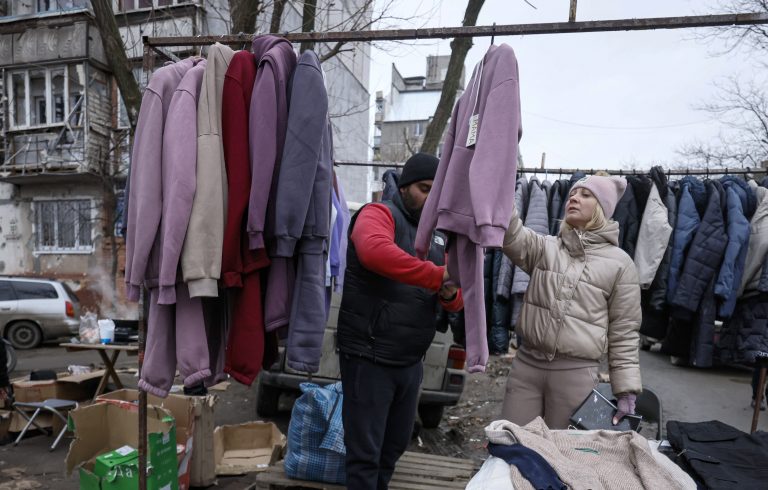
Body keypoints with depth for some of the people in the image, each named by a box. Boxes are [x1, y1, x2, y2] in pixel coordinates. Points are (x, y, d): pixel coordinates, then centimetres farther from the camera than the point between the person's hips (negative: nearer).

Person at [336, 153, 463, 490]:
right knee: (365, 453, 3)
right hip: (370, 358, -7)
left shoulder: (438, 236, 13)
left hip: (411, 361, 7)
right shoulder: (379, 214, -8)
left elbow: (456, 302, 11)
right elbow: (375, 250, -33)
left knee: (395, 446, 22)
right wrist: (437, 275, -32)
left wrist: (451, 295, -13)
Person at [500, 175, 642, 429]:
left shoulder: (620, 263, 0)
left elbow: (624, 332, 2)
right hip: (526, 363, 2)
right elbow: (512, 236, -15)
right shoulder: (545, 246, 6)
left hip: (575, 372, -2)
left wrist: (627, 390, -1)